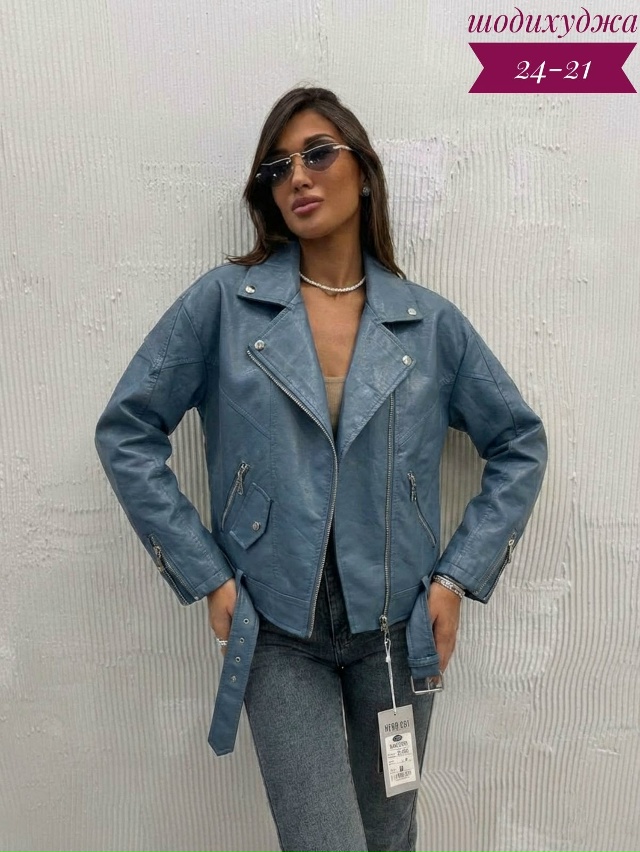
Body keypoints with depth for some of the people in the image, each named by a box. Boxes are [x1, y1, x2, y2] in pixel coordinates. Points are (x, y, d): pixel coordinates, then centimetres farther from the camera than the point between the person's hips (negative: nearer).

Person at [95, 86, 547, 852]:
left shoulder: (431, 322, -1)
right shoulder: (225, 301, -6)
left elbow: (520, 445, 7)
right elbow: (126, 433, -4)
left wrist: (459, 575, -2)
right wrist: (206, 576, -7)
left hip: (397, 631, 3)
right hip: (277, 635, -2)